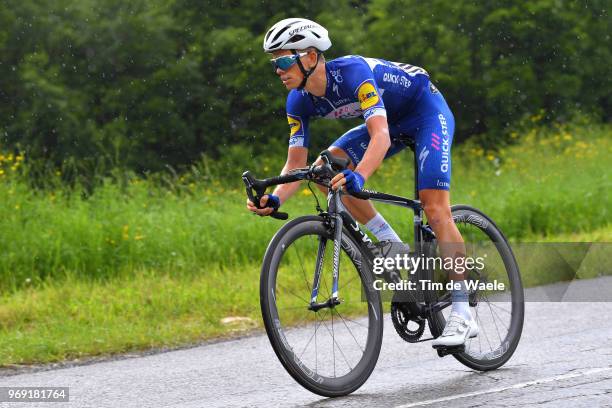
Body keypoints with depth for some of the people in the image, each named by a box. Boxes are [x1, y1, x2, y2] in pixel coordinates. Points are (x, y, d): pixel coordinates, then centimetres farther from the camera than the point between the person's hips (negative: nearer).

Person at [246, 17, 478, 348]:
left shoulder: (353, 72, -35)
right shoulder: (300, 102, -13)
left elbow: (380, 137, -46)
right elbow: (296, 163, -12)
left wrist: (358, 176, -63)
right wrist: (275, 199, -31)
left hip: (427, 110, -7)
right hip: (392, 121, 8)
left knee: (434, 207, -20)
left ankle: (462, 315, -17)